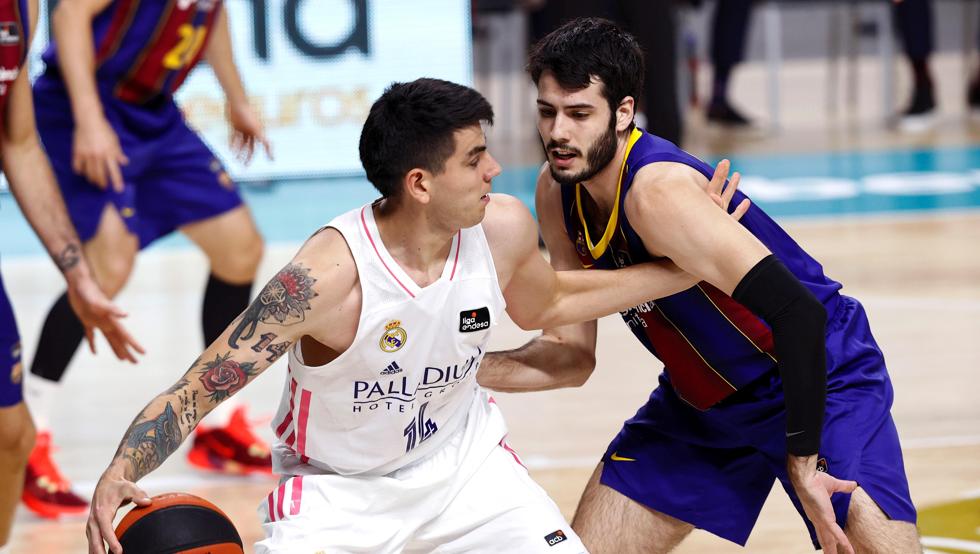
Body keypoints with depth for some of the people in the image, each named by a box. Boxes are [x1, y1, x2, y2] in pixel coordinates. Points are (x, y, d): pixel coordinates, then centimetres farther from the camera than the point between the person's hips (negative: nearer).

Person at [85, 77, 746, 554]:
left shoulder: (505, 230, -16)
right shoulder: (330, 276, -33)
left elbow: (544, 304, 11)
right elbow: (193, 393, -30)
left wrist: (685, 272, 9)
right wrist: (120, 476, -48)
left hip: (464, 461, 5)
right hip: (338, 489, -5)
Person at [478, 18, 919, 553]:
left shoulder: (658, 192, -32)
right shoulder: (558, 194, -7)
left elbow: (800, 315, -36)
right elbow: (571, 354, 2)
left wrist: (801, 462, -33)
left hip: (819, 383, -7)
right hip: (701, 401, 8)